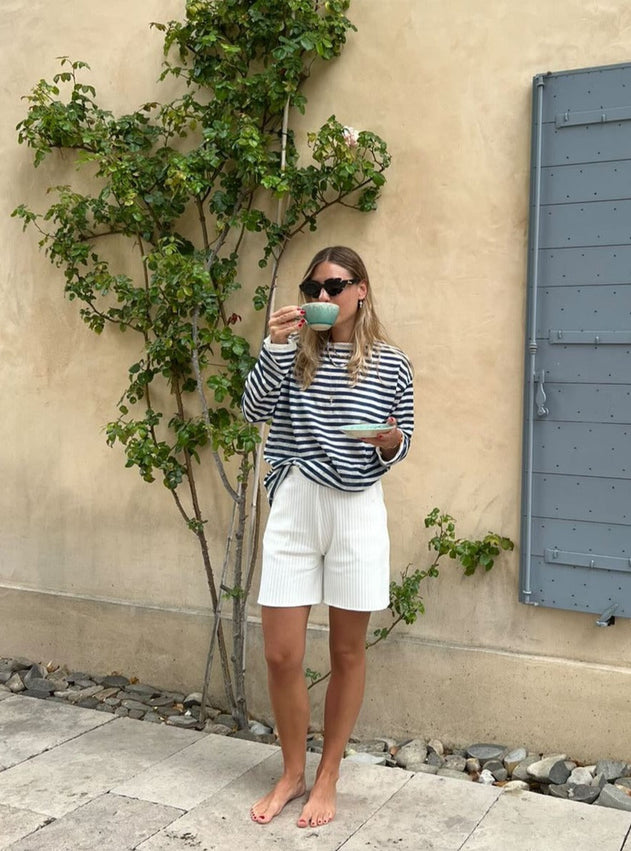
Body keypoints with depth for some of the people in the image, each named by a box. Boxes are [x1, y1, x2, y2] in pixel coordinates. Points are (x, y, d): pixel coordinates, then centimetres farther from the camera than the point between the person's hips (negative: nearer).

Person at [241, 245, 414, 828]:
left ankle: (328, 778, 28)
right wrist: (273, 347, -19)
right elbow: (254, 410, -8)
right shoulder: (295, 354, 4)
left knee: (348, 651, 10)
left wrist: (391, 441, -15)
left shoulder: (391, 364, 2)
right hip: (295, 506, 1)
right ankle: (293, 773, 26)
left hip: (358, 510, -1)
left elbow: (402, 444, 8)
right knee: (281, 654, 2)